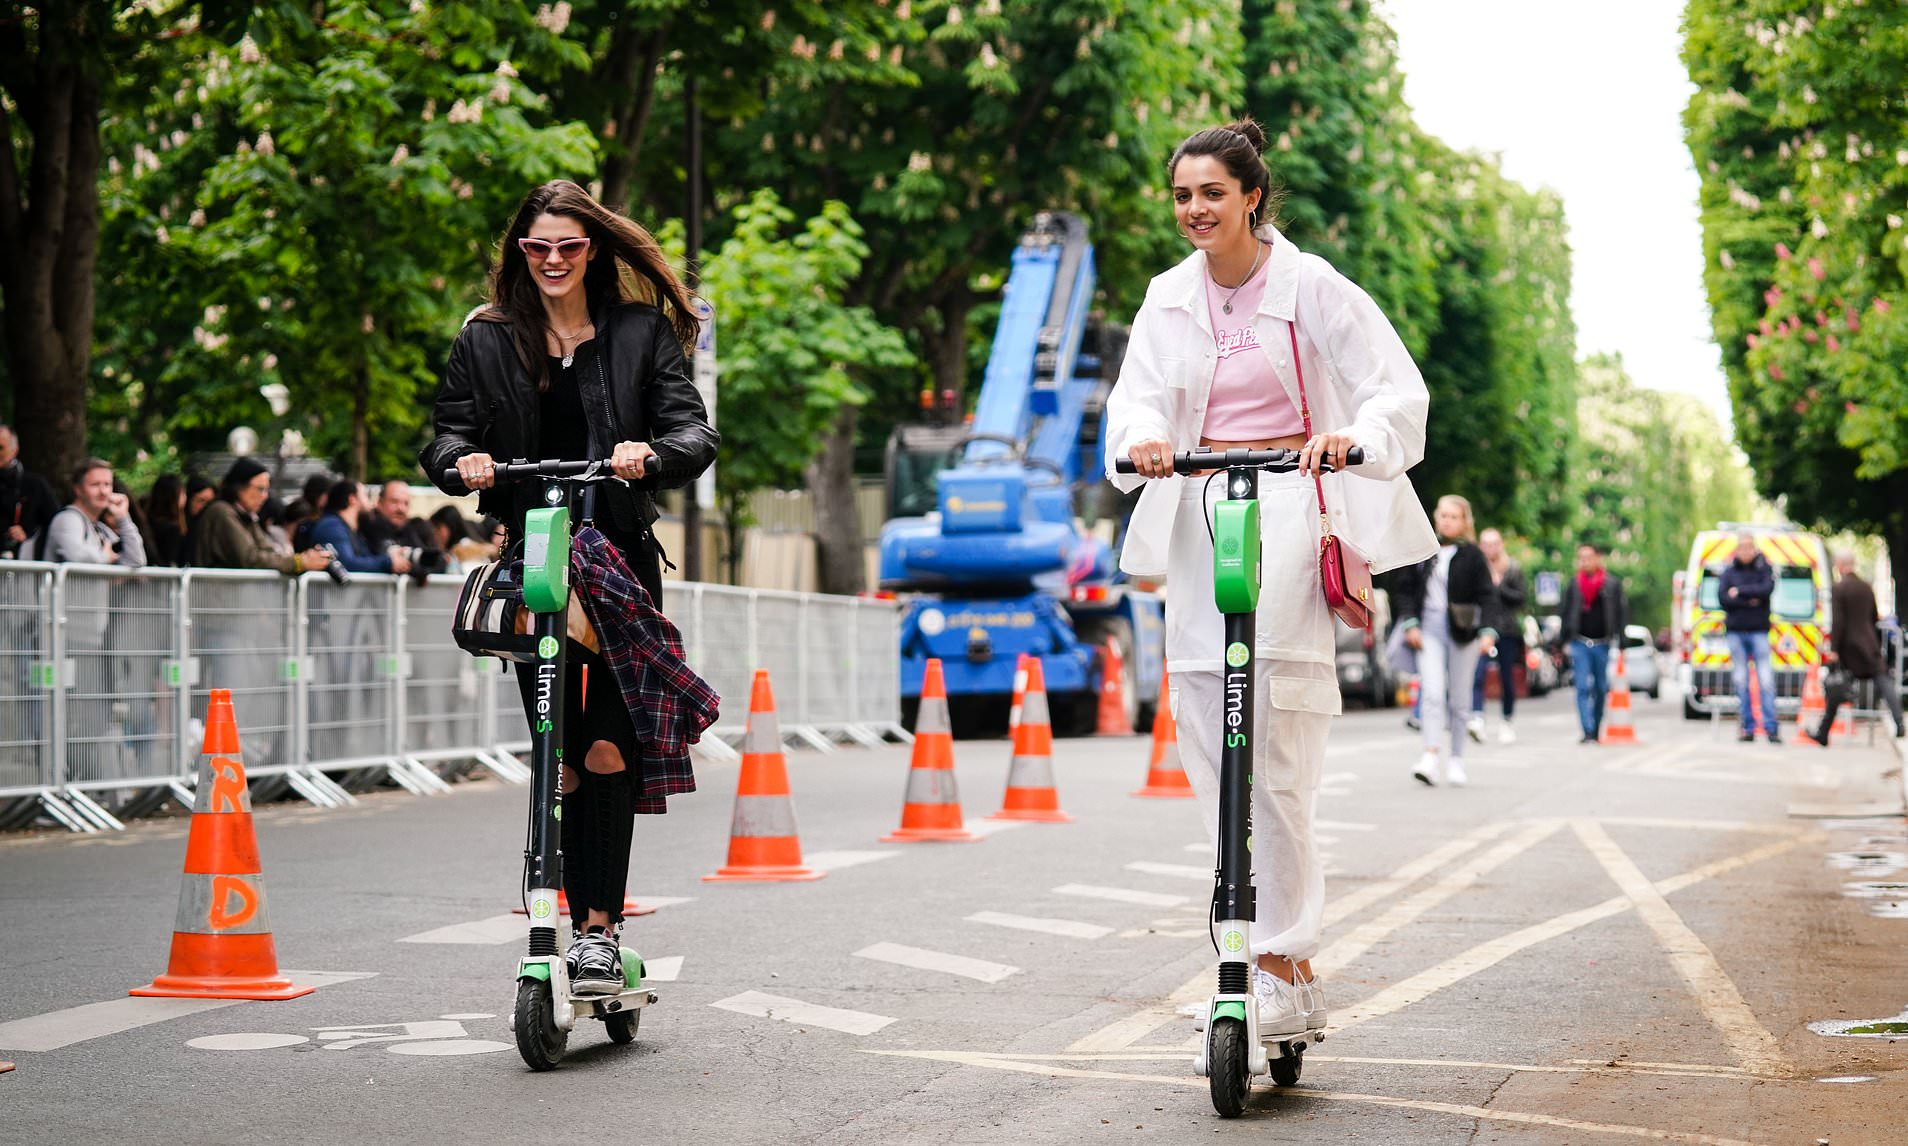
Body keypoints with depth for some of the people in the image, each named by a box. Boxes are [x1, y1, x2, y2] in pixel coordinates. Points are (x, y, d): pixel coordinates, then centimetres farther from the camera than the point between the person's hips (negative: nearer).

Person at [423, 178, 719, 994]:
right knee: (559, 762, 2)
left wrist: (650, 454, -23)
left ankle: (601, 927, -8)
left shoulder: (641, 333, 6)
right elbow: (446, 435, 7)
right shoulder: (485, 340, 10)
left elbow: (694, 432, -1)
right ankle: (583, 921, 10)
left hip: (620, 563, -1)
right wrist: (462, 461, -16)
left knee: (608, 749, -12)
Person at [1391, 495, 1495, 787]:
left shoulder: (1472, 555, 0)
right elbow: (1403, 588, 10)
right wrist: (1410, 623, -1)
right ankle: (1431, 757, -22)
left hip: (1462, 631, 0)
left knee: (1459, 699, 6)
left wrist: (1487, 631, -11)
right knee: (1432, 694, -13)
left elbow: (1485, 596, -1)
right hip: (1430, 630, 1)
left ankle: (1455, 760, 15)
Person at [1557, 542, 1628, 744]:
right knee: (1583, 688, -9)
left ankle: (1597, 730, 21)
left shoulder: (1613, 584, 2)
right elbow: (1563, 612, 11)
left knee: (1602, 689, 8)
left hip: (1603, 644, 0)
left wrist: (1618, 640, -3)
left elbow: (1622, 613, 3)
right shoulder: (1573, 585, 7)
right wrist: (1564, 641, 6)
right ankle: (1588, 732, -12)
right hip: (1580, 643, 0)